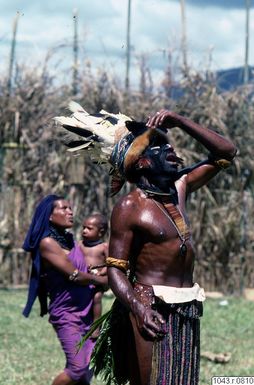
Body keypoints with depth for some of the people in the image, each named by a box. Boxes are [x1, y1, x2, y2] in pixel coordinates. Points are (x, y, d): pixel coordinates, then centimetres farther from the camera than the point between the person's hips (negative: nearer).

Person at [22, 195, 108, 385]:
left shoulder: (70, 240, 11)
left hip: (86, 311, 7)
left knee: (88, 368, 1)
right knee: (78, 368, -13)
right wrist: (101, 280, 0)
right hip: (66, 314, -7)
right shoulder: (47, 242, -11)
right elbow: (74, 276, -13)